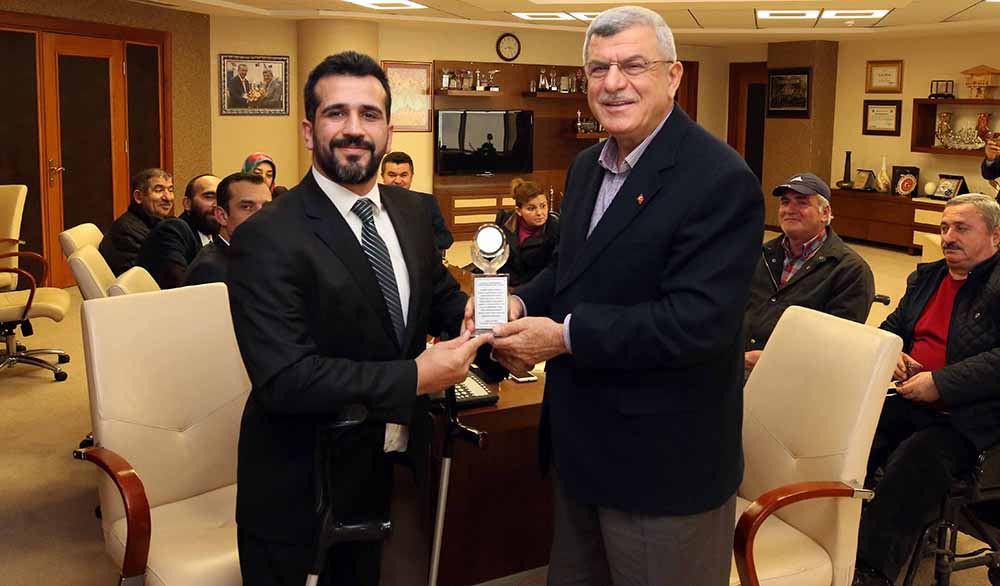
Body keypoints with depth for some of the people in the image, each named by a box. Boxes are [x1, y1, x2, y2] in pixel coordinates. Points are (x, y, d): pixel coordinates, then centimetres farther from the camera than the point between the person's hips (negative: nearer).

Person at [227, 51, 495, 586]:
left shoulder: (412, 212, 0)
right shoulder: (268, 238, -21)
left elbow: (439, 296, 12)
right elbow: (284, 378, -27)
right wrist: (414, 377, -27)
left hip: (388, 466, 6)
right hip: (298, 484, -6)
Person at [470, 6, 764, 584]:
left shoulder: (721, 179, -20)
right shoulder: (587, 166, 8)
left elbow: (699, 321, -27)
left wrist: (565, 336, -23)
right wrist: (522, 304, -4)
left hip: (663, 463, -8)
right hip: (581, 447, 8)